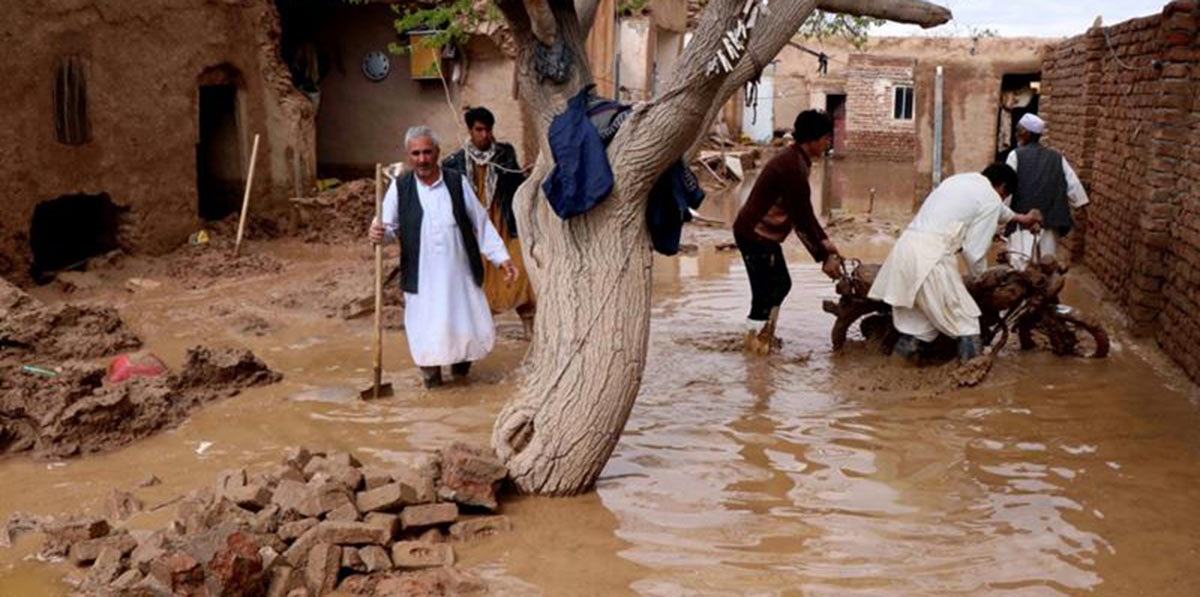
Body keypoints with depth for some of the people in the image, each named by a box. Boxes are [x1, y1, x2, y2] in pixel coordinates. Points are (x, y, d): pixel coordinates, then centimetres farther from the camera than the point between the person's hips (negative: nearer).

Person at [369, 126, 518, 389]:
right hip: (422, 277, -1)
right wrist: (379, 234, -24)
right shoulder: (399, 187, 1)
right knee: (427, 331, 0)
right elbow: (388, 227, 1)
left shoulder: (457, 182, 2)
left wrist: (501, 257, 2)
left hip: (459, 274, 1)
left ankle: (460, 358, 35)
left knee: (473, 329, 5)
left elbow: (481, 223, 6)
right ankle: (431, 372, 25)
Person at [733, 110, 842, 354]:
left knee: (781, 284, 19)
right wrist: (824, 258, -15)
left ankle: (764, 333, 31)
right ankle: (755, 338, 16)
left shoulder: (796, 159, 8)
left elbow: (803, 212, 14)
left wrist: (825, 241, 9)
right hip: (755, 234, -10)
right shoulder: (793, 167, -24)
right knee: (765, 289, 0)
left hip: (764, 233, 10)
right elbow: (802, 219, -21)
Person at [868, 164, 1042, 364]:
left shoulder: (958, 180, 28)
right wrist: (980, 277, 20)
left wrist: (1019, 218, 64)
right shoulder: (992, 199, 3)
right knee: (966, 322, 3)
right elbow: (975, 249, -1)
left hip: (906, 244, 8)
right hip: (932, 255, -8)